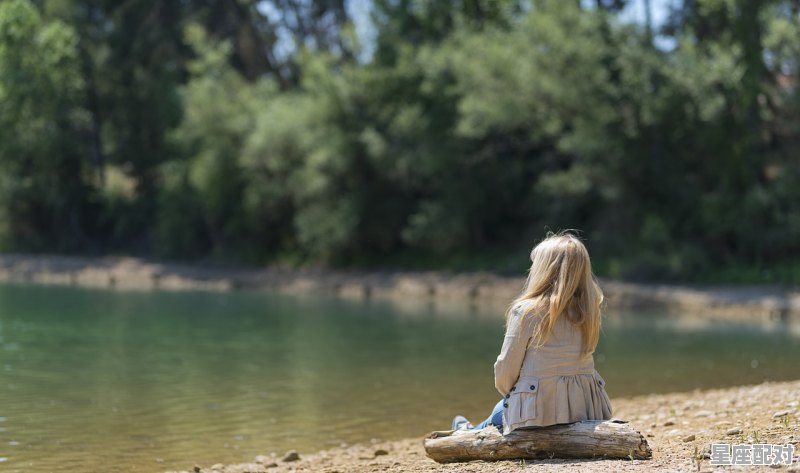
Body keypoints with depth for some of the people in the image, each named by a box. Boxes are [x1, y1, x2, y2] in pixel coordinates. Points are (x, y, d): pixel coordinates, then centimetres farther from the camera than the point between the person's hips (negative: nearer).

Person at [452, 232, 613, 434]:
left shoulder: (526, 311, -15)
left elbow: (506, 367, -8)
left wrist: (505, 390, 14)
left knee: (502, 409, 30)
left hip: (540, 411, -4)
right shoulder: (587, 311, -1)